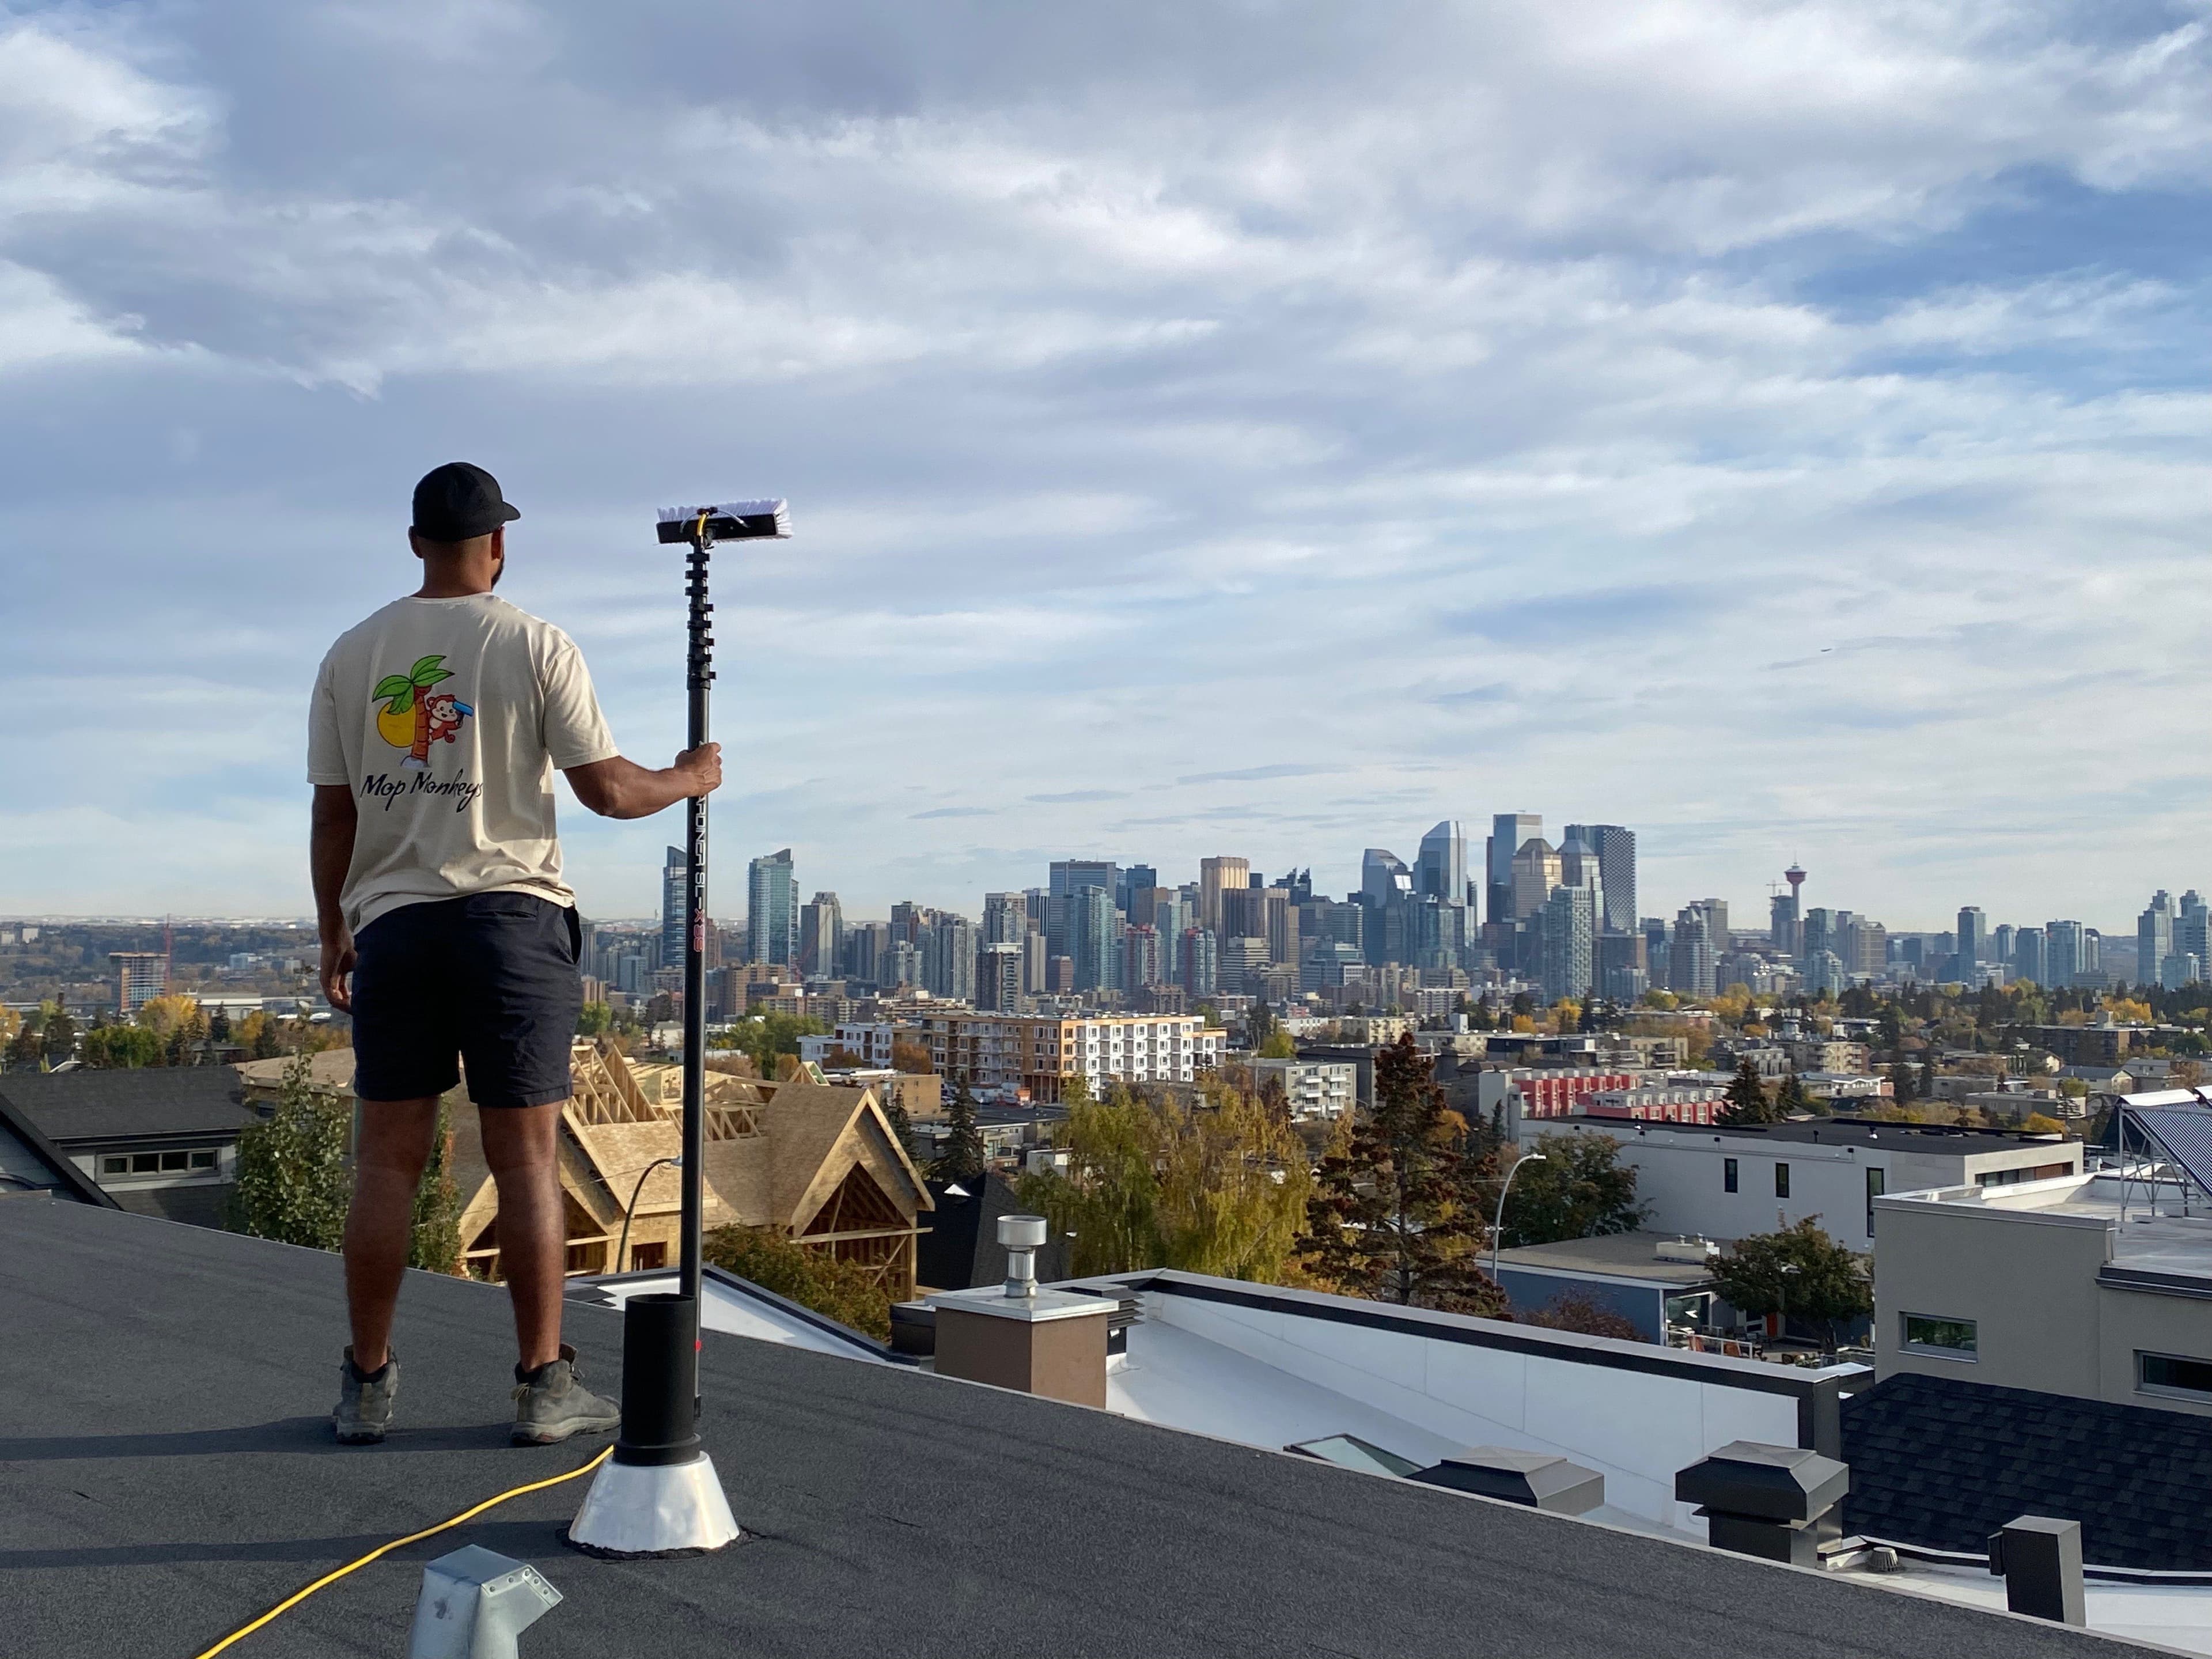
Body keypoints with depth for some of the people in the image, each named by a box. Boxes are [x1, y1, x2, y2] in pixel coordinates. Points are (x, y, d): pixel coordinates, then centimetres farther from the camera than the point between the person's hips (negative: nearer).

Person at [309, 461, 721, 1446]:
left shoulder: (352, 654, 7)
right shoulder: (534, 645, -4)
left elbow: (333, 814, 9)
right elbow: (606, 790, -5)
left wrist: (333, 935, 18)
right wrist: (690, 779, 14)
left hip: (391, 921, 4)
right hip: (510, 919, -3)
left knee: (387, 1161, 9)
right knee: (526, 1161, 2)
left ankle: (367, 1385, 15)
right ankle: (544, 1387, 8)